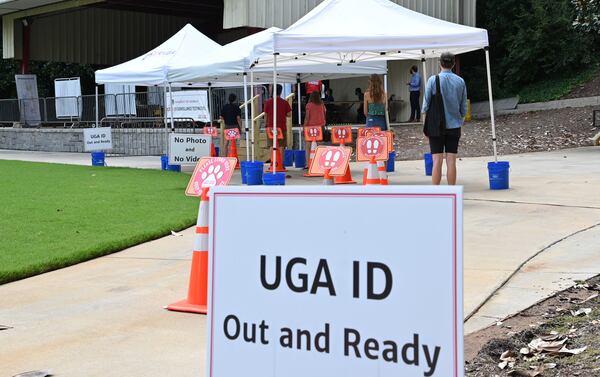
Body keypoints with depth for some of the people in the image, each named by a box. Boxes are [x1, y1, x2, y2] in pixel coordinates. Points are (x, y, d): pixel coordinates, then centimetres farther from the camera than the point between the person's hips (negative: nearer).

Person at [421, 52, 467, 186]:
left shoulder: (433, 80, -6)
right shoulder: (460, 82, 2)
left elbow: (426, 106, -4)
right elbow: (463, 107, 7)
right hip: (454, 125, 2)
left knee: (437, 161, -1)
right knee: (451, 161, 3)